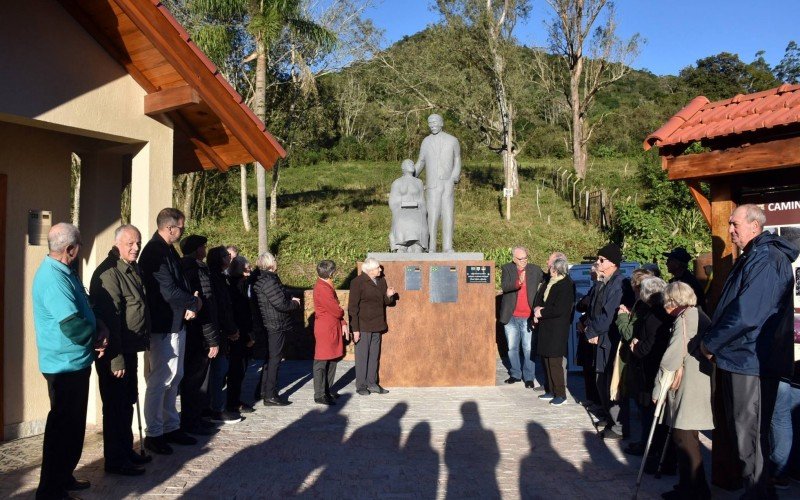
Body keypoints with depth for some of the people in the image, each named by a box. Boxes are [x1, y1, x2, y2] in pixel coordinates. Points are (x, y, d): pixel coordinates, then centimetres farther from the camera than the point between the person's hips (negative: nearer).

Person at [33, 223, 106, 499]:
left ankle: (64, 477, 34)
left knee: (73, 424, 20)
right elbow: (73, 326, -30)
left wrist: (99, 330, -1)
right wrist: (97, 338, -10)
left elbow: (83, 309, 17)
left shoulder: (63, 272, 9)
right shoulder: (53, 278, -23)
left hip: (76, 362, 10)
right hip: (65, 365, -10)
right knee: (63, 426, 1)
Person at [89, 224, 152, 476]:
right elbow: (108, 318, -23)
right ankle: (115, 461, 16)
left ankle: (127, 451, 33)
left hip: (130, 349, 9)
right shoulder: (108, 273, -19)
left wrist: (144, 342, 17)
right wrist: (116, 359, -24)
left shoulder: (133, 269, 11)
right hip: (115, 354, -9)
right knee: (115, 406, 3)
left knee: (127, 403, 19)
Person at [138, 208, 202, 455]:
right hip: (163, 326, -10)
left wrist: (189, 305, -3)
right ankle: (153, 434, 10)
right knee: (160, 380, -1)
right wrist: (193, 302, -8)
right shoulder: (155, 251, -17)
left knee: (174, 378, 15)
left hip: (176, 323, 10)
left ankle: (171, 427, 26)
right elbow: (168, 291, -22)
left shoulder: (168, 250, 13)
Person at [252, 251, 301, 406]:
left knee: (271, 357, 20)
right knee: (274, 358, -2)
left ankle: (264, 390, 31)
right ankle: (270, 396, 5)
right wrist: (296, 303, -6)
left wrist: (290, 299, 4)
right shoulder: (269, 281, -21)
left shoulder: (261, 279, 10)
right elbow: (281, 304, -23)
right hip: (276, 325, -10)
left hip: (269, 324, 10)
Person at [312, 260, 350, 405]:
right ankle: (319, 395, 5)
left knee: (332, 361, 15)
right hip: (325, 330, -10)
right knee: (322, 363, -2)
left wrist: (343, 324, 7)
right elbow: (337, 311, -18)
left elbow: (336, 307, 15)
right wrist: (342, 312, 5)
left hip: (333, 329, 10)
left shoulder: (327, 286, 12)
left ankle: (327, 390, 25)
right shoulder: (322, 289, -20)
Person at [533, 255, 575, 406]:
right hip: (545, 328, 8)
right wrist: (537, 309, -5)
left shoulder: (566, 286, -17)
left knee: (555, 362, -3)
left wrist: (541, 312, -12)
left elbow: (559, 310, -22)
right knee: (547, 361, 14)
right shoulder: (550, 282, 7)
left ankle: (561, 394, 9)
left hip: (557, 330, -8)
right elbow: (539, 299, 15)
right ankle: (551, 391, 25)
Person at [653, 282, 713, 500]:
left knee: (685, 439, -4)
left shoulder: (685, 317, -12)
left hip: (690, 389, -10)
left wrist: (658, 388, -10)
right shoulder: (697, 315, 17)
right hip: (696, 386, 10)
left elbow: (672, 356, -16)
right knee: (686, 438, 15)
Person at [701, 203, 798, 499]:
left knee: (749, 435, 0)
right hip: (742, 359, 10)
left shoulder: (765, 261, -17)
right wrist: (715, 343, 10)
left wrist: (710, 343, -13)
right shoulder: (751, 258, 17)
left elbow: (745, 315, -24)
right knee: (744, 431, 18)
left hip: (751, 363, -10)